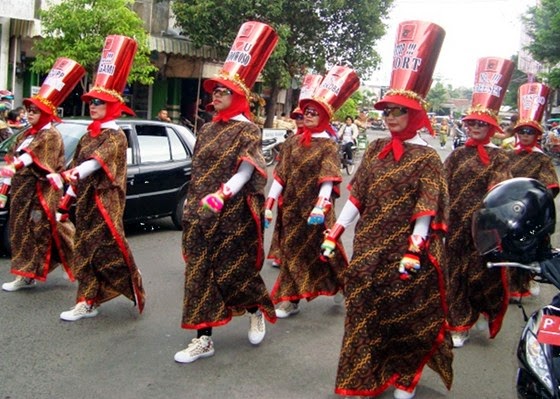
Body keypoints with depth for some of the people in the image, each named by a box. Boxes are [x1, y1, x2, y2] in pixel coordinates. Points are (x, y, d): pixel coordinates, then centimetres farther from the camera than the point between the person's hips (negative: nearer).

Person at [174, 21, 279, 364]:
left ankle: (259, 311, 33)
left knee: (233, 272, 3)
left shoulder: (247, 130, -7)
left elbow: (246, 171, -19)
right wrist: (190, 207, 17)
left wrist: (221, 196, -32)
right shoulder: (208, 130, 13)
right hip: (201, 216, 7)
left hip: (233, 216, -7)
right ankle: (203, 338, 14)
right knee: (200, 272, 6)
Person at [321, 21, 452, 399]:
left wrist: (414, 251, -21)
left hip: (404, 250, -5)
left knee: (405, 312, 7)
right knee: (365, 308, 11)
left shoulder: (427, 158, -7)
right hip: (369, 248, 5)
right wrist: (335, 233, 1)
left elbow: (426, 211, -13)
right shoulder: (376, 150, 7)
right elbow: (356, 196, 6)